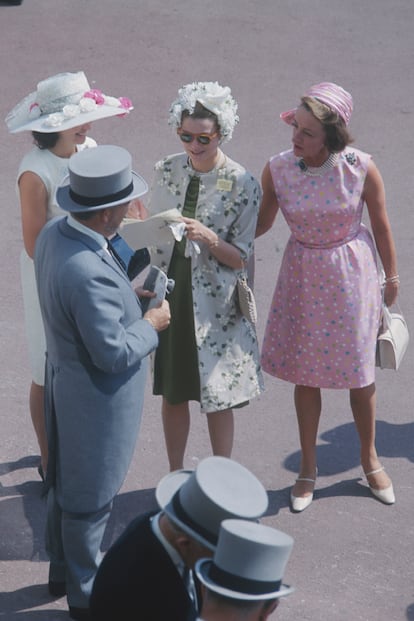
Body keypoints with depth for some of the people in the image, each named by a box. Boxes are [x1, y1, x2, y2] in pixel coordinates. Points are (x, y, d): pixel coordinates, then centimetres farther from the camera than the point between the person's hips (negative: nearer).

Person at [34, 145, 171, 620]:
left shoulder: (52, 234, -7)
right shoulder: (89, 273, -36)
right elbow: (113, 353, -30)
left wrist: (128, 296, 3)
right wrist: (151, 325, -14)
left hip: (65, 380, 9)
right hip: (96, 397, -9)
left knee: (65, 482, 26)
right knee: (89, 497, 11)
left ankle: (62, 571, 46)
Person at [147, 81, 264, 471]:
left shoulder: (242, 185, -12)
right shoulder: (167, 171, -1)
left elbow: (240, 257, -11)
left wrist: (208, 237, -27)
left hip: (214, 303, -3)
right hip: (168, 293, 4)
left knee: (218, 398, 6)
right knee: (172, 393, 14)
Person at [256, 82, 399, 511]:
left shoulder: (361, 168, -21)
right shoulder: (277, 170, -16)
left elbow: (381, 225, -5)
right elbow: (261, 223, 1)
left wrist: (392, 277, 7)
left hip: (352, 274, -1)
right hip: (303, 276, 1)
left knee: (359, 371, 12)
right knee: (305, 373, 11)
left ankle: (369, 459, 36)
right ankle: (308, 467, 31)